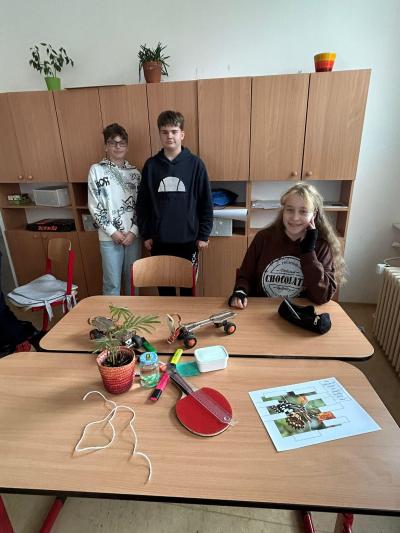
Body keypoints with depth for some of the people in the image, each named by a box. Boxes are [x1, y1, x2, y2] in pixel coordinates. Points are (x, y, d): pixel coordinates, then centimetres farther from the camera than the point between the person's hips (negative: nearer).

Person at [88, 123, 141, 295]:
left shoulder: (135, 172, 7)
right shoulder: (96, 170, 0)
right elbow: (94, 206, -4)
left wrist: (134, 231, -7)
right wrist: (112, 231, -9)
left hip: (133, 235, 2)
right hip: (109, 236, -2)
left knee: (133, 279, 13)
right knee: (112, 282, 4)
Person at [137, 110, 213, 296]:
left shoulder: (195, 164, -3)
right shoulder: (151, 165, 2)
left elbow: (206, 202, -1)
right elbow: (142, 203, 6)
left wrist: (204, 235, -3)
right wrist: (145, 234, 3)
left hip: (188, 239, -1)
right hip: (159, 240, 2)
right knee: (163, 284, 13)